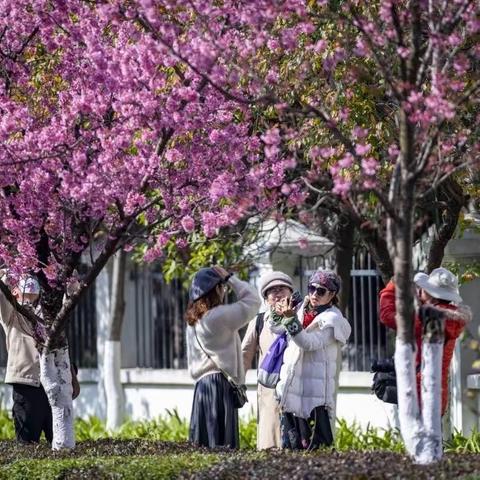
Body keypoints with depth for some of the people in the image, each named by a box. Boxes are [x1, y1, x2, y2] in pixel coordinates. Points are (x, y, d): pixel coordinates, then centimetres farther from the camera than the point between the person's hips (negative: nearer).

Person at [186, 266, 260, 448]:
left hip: (202, 384, 9)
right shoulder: (219, 316, -12)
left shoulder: (193, 320, 14)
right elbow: (252, 300, -7)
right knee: (222, 442, -10)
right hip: (220, 385, -9)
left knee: (205, 443, 7)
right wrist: (230, 278, 0)